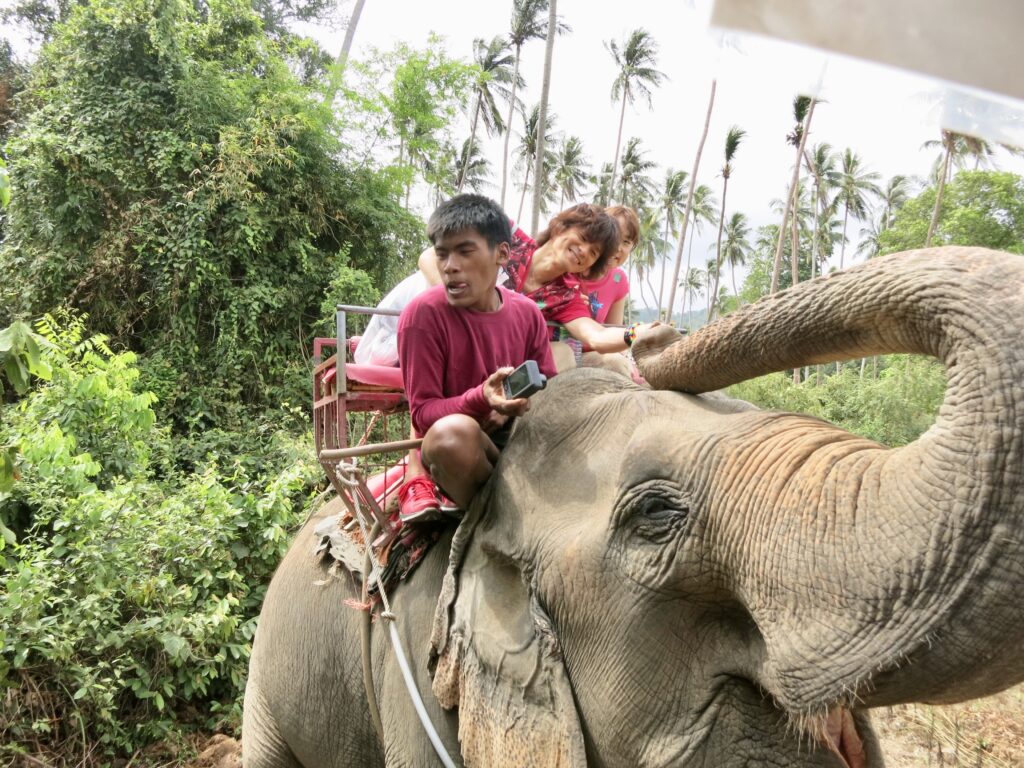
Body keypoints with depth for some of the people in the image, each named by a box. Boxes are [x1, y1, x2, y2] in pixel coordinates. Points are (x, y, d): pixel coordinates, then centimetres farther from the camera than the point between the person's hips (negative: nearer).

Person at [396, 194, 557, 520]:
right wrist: (481, 399, -33)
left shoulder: (528, 314, 0)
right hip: (452, 453, -4)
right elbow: (423, 412, -14)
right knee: (454, 431, -39)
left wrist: (513, 407, -17)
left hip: (515, 440, 5)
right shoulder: (423, 313, -14)